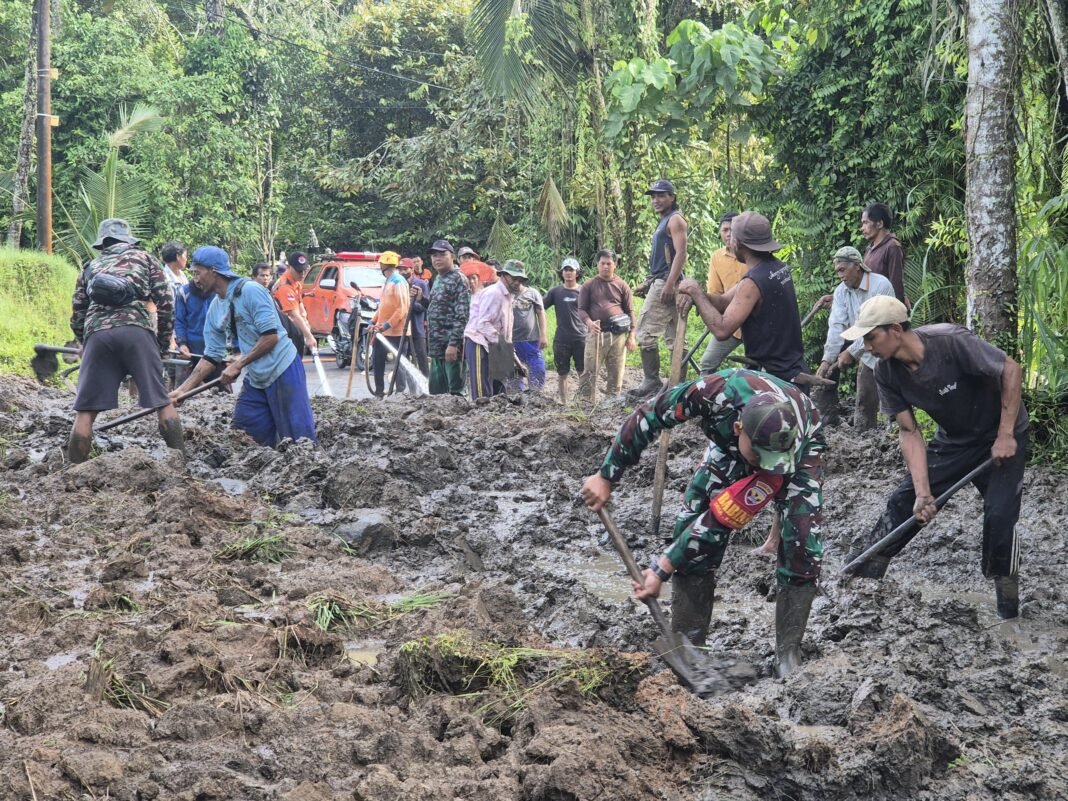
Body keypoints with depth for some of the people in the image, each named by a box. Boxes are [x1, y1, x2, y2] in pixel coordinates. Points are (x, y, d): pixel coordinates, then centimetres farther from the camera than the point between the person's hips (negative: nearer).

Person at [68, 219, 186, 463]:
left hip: (97, 334, 2)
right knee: (161, 402, 4)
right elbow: (166, 301, 13)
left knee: (85, 410, 3)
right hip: (136, 330, -1)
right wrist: (164, 340, 21)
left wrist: (85, 345, 41)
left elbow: (77, 317, 26)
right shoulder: (145, 258, 24)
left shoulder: (90, 268, 29)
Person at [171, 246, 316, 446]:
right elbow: (211, 358, 12)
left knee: (300, 440, -9)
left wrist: (237, 365, -15)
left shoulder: (249, 290, -14)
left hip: (282, 371, -8)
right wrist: (182, 390, 5)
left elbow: (271, 337, -18)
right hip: (255, 379, 8)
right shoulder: (215, 309, 9)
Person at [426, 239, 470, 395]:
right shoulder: (438, 280, 17)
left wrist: (453, 344, -24)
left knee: (455, 390, -4)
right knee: (436, 390, 13)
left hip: (451, 346, -9)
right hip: (437, 347, 9)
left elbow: (462, 316, -18)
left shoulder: (458, 280, -11)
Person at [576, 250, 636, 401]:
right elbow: (581, 309, 6)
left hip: (618, 335, 1)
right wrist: (589, 322, -16)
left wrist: (631, 336, 4)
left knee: (615, 373, 3)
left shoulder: (622, 285, 11)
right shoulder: (589, 286, 9)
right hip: (596, 333, -1)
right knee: (589, 371, -7)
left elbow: (630, 312, 11)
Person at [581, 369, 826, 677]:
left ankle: (788, 656, -9)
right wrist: (606, 476, -20)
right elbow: (647, 417, -25)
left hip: (797, 453, -2)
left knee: (802, 543, -21)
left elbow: (724, 519, -36)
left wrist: (662, 569, -33)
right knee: (690, 521, -12)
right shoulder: (720, 392, -43)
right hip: (728, 445, 2)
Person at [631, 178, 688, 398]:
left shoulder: (675, 220, -8)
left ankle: (651, 380, -14)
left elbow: (680, 253, -18)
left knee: (646, 332, -12)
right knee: (674, 336, 8)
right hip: (661, 283, 10)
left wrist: (669, 284, -26)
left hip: (666, 282, -10)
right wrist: (648, 284, 24)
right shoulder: (665, 221, 22)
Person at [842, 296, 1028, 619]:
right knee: (904, 501, -1)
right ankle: (860, 578, 8)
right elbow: (909, 432, -11)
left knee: (999, 514, -16)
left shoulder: (951, 342, -34)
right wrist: (923, 492, -19)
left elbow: (1012, 371, -25)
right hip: (953, 440, 5)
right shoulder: (886, 372, -16)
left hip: (1001, 436, -5)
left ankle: (1007, 608, 1)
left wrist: (1005, 436, -25)